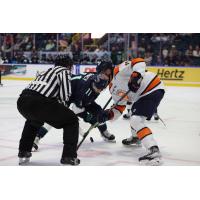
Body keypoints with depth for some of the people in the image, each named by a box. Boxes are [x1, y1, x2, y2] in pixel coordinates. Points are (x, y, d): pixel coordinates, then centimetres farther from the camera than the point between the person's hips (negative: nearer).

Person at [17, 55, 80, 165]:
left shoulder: (48, 70, 34)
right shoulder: (64, 71, 12)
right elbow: (64, 94, -1)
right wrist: (63, 106, 18)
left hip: (22, 100, 8)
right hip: (39, 102, -7)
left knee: (33, 121, 41)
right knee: (71, 121, 11)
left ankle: (23, 153, 38)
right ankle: (69, 156, 5)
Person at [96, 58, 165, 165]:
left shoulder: (120, 70, -11)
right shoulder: (113, 89, 15)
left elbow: (138, 62, -23)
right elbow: (119, 107, 13)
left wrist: (136, 75, -37)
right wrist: (108, 114, -4)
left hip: (153, 89, -11)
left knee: (136, 120, -20)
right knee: (135, 111, 33)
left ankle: (154, 151, -27)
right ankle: (135, 137, 58)